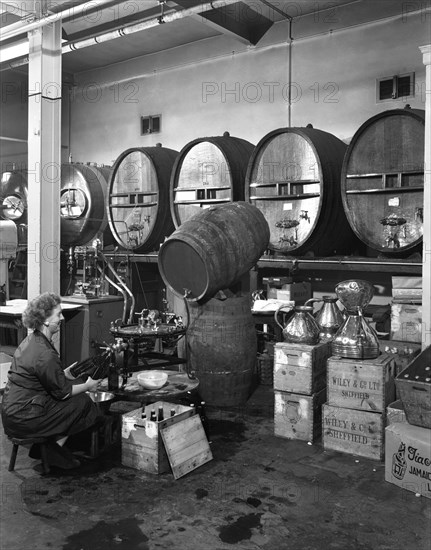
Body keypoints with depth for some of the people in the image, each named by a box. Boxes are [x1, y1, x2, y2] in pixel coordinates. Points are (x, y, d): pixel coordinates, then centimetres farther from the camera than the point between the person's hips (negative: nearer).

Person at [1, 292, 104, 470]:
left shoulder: (30, 340, 6)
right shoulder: (45, 354, -25)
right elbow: (62, 392, -15)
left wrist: (64, 374, 15)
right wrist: (88, 386, 1)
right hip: (24, 418, -9)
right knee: (83, 402, -1)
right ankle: (55, 452, 10)